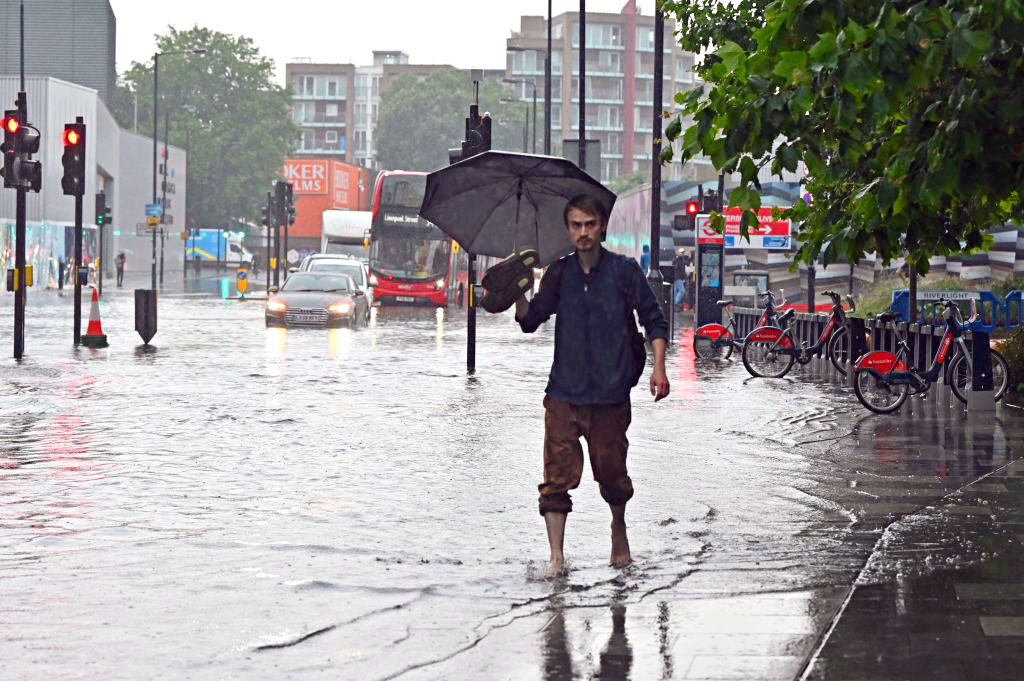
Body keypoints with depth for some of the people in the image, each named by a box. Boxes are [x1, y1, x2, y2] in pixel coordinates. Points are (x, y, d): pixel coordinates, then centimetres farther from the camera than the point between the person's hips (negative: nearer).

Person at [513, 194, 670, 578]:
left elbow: (654, 321, 3)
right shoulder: (559, 275, 8)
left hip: (610, 395, -2)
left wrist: (658, 367, -8)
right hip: (564, 394, 2)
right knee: (558, 476, -5)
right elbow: (529, 321, 12)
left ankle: (619, 529, 37)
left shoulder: (623, 271, -1)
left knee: (612, 473, 8)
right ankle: (556, 556, -3)